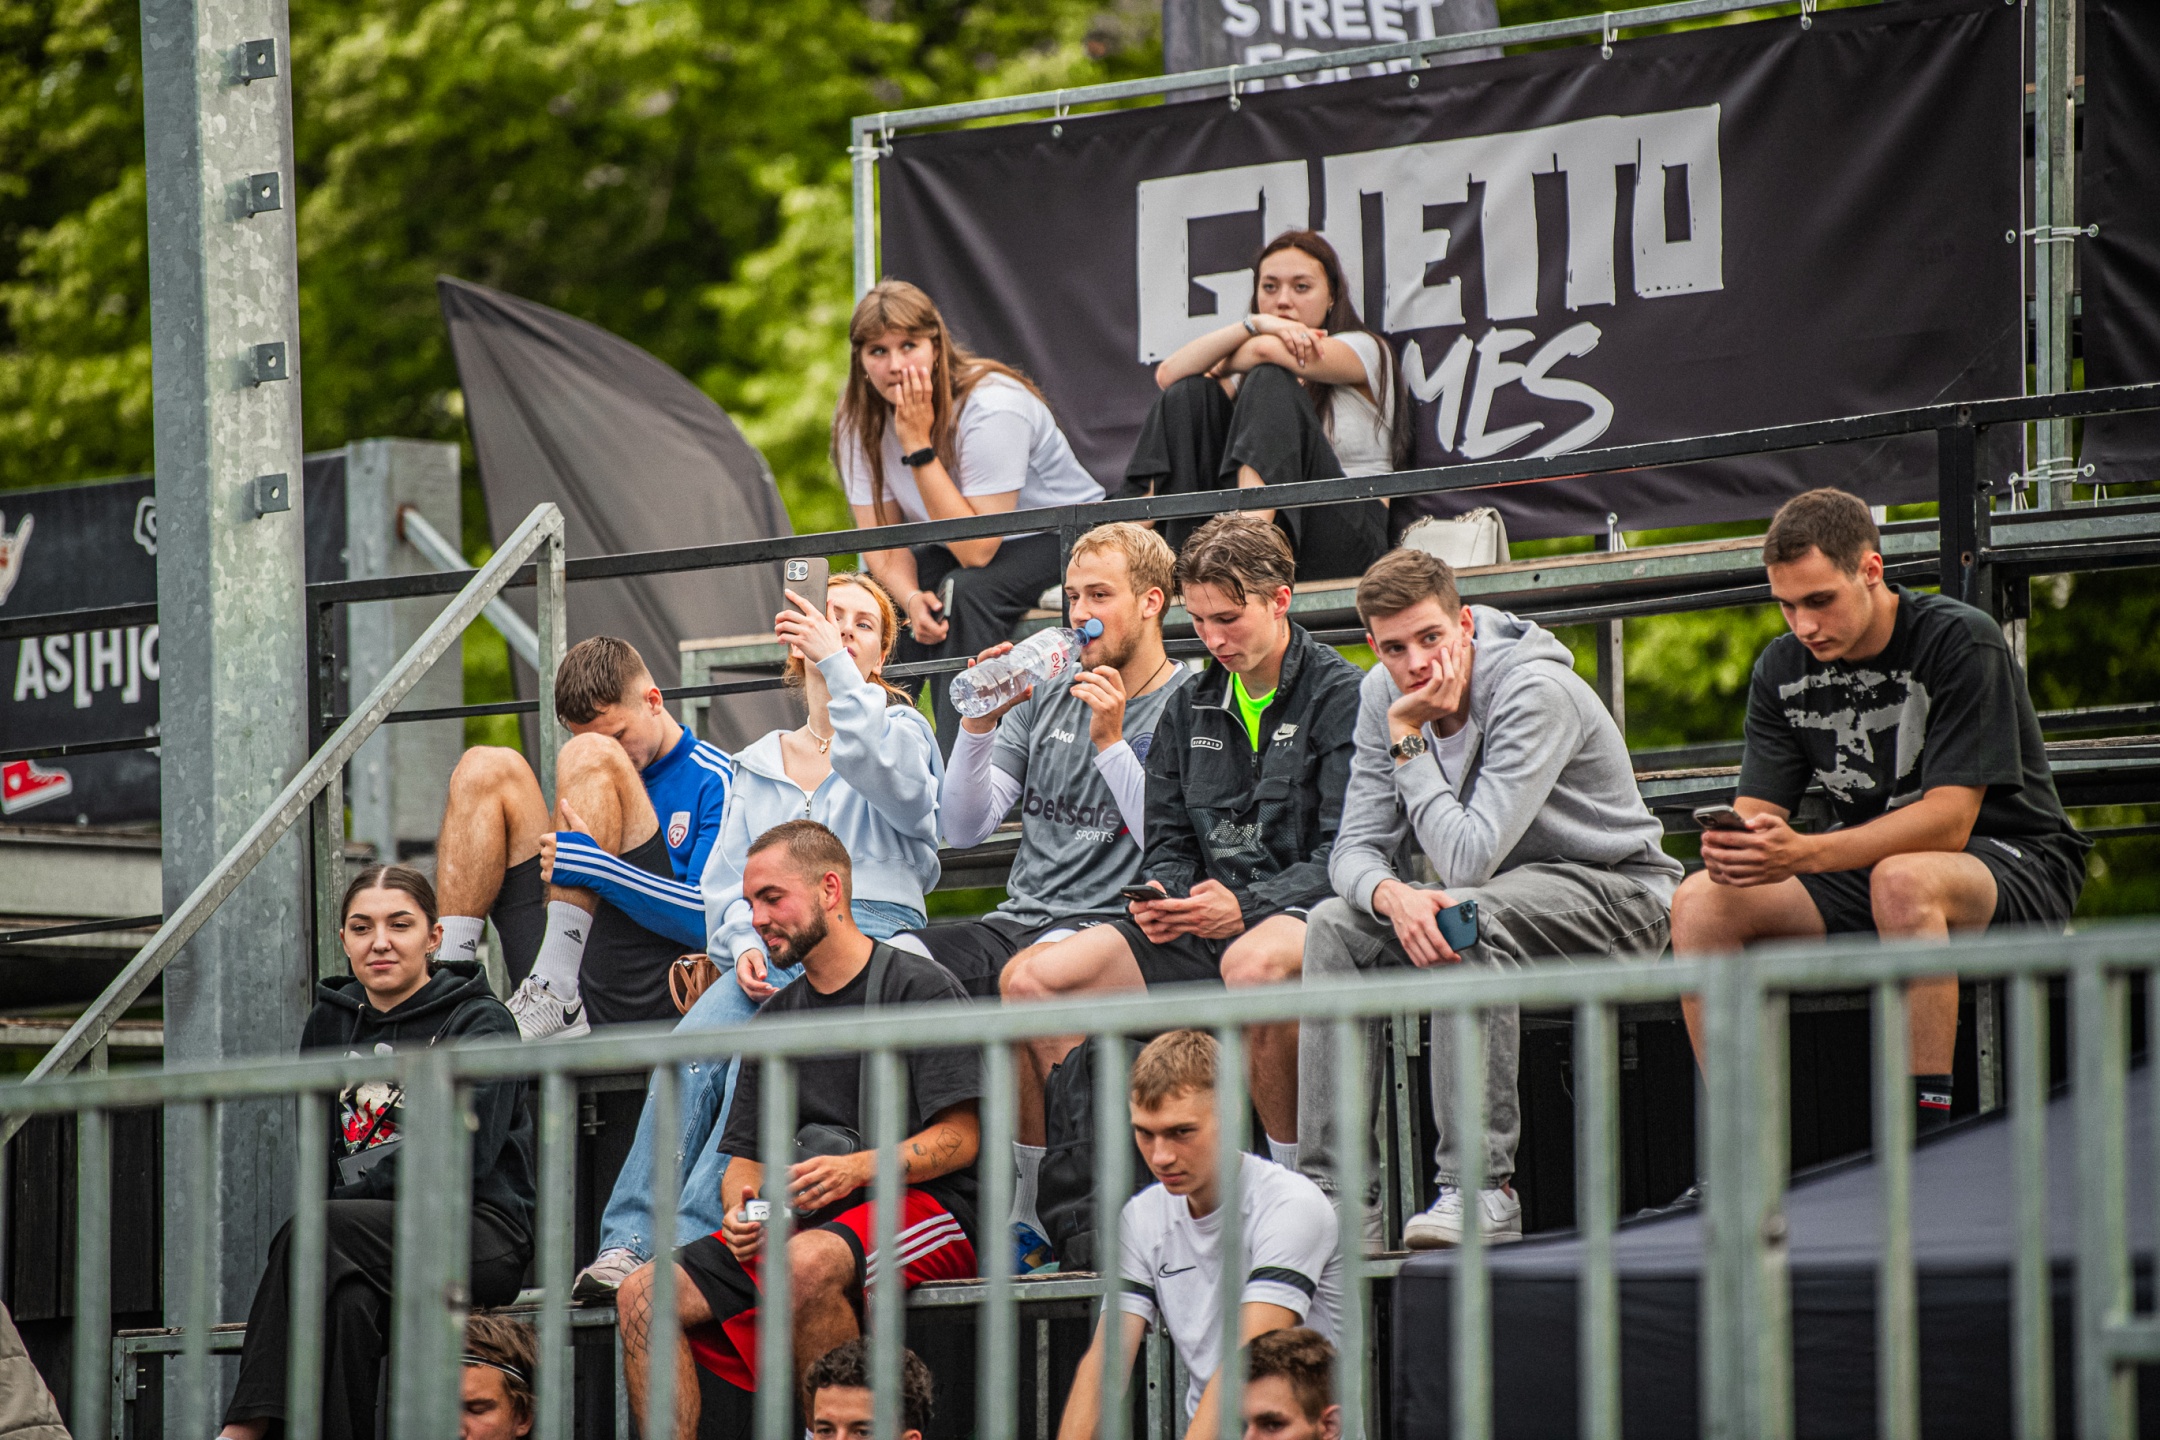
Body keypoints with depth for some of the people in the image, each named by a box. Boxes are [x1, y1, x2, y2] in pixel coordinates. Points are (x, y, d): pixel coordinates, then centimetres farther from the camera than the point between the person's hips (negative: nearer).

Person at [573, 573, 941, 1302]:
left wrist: (839, 668, -15)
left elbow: (889, 780, -12)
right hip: (769, 949, 4)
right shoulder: (761, 763, 26)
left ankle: (692, 1240, -39)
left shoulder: (899, 730, 14)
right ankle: (628, 1241, -38)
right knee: (691, 1047, -28)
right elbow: (725, 877, 19)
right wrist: (744, 945, -2)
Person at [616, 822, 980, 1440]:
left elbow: (960, 1139, -8)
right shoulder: (774, 1019, 20)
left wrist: (857, 1168, -23)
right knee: (643, 1295, -13)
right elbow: (744, 1156, 20)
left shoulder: (920, 986, -1)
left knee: (807, 1264, -39)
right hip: (796, 1223, 7)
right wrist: (740, 1208, -5)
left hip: (923, 1206, -7)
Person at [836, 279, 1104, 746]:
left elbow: (976, 550, -32)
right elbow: (882, 544, -9)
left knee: (966, 589, -34)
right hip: (967, 543, 6)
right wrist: (911, 597, -32)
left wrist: (919, 445, -35)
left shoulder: (992, 407, -30)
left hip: (1064, 535, -6)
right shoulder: (860, 423, -11)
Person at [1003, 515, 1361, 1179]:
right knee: (1031, 978, -13)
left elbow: (1346, 854, -10)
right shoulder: (1191, 708, 18)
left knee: (1253, 962, -43)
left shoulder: (1340, 696, -3)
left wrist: (1246, 907, -23)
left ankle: (1296, 1174, -30)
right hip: (1200, 928, 6)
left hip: (1302, 909, -6)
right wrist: (1161, 898, -3)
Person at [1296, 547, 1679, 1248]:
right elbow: (1357, 848, -6)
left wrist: (1409, 740, -25)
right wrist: (1392, 896, -30)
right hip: (1499, 897, 7)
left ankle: (1480, 1187, -34)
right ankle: (1334, 1195, -16)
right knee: (1337, 925, -14)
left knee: (1470, 919, -35)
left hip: (1615, 895, -7)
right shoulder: (1385, 695, -3)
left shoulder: (1536, 692, -25)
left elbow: (1468, 860, -31)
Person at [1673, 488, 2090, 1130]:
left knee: (1901, 880, -40)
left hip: (2013, 865, -6)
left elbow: (1948, 819, -25)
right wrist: (1732, 847, -30)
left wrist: (1806, 852, -37)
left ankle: (1928, 1143, -38)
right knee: (1700, 902, -16)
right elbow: (1756, 813, -3)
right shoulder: (1782, 669, 1)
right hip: (1865, 870, 6)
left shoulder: (1960, 640, -18)